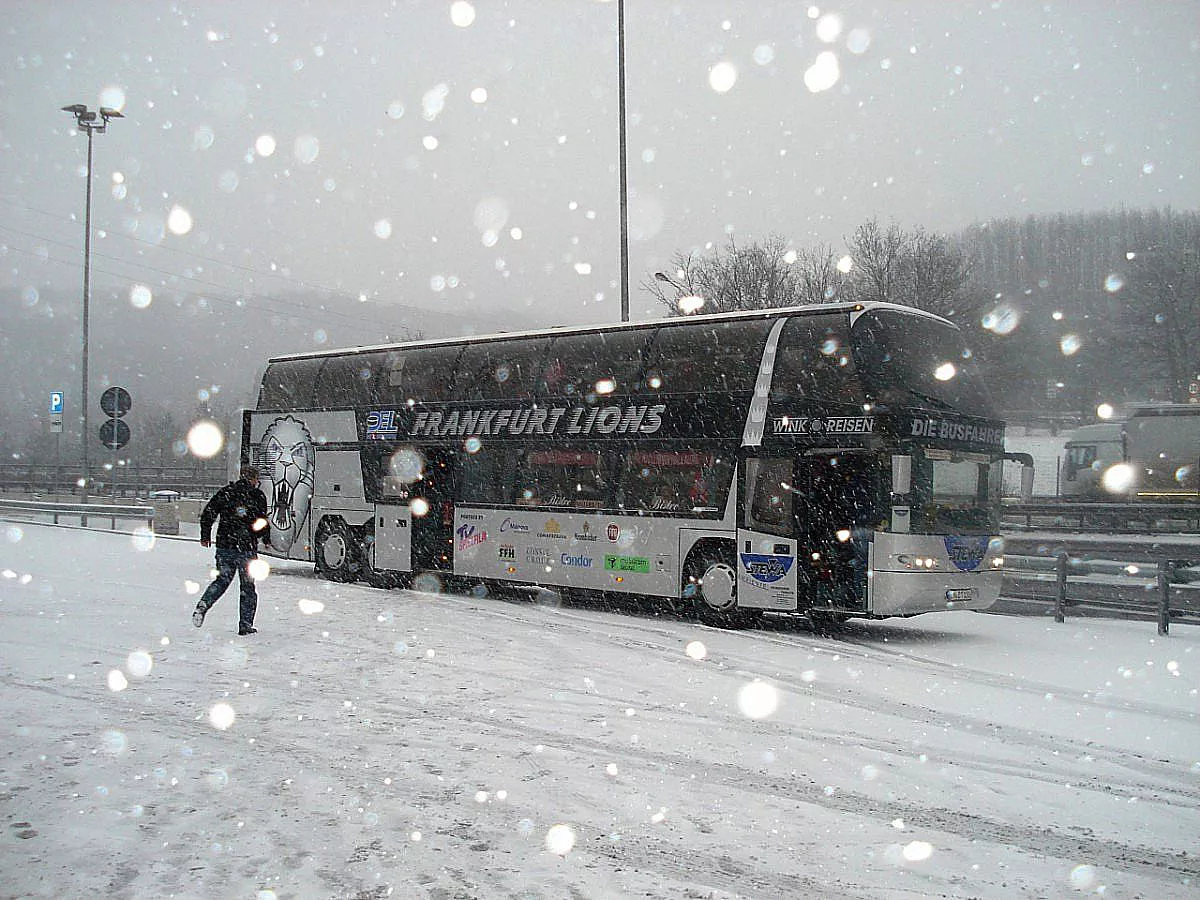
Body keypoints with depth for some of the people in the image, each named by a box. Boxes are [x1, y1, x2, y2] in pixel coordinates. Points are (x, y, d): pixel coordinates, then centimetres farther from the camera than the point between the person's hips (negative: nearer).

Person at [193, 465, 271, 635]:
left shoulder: (225, 492, 8)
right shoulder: (257, 495, -3)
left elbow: (208, 513, 5)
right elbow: (261, 521, -7)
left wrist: (205, 536, 14)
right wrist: (266, 539, 10)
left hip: (224, 546, 3)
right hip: (246, 548, -3)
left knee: (221, 580, 17)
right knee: (248, 587, 7)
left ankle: (203, 605, -7)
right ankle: (245, 624, 8)